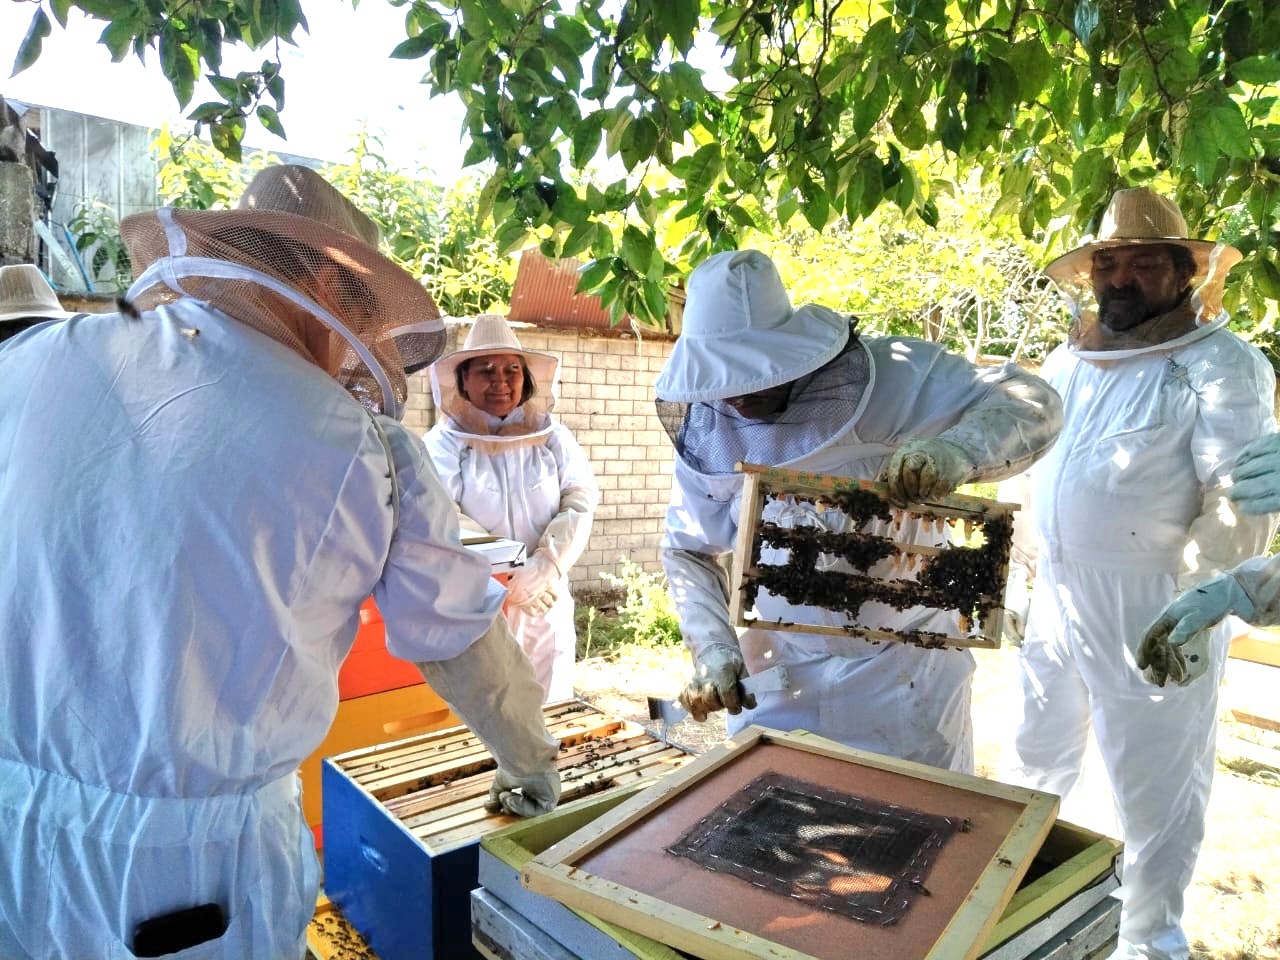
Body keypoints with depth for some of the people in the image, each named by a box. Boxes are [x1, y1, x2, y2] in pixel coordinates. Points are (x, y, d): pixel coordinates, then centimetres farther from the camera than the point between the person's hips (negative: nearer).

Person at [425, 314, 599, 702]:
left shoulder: (553, 438, 7)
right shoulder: (444, 442, -4)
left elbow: (580, 503, -2)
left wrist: (541, 571, -16)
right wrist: (506, 582, -19)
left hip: (546, 603, 3)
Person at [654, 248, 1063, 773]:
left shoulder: (884, 376, -18)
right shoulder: (706, 431, -7)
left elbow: (1033, 402, -18)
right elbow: (688, 552, 4)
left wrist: (956, 451, -39)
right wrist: (713, 649, -10)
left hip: (903, 672, -2)